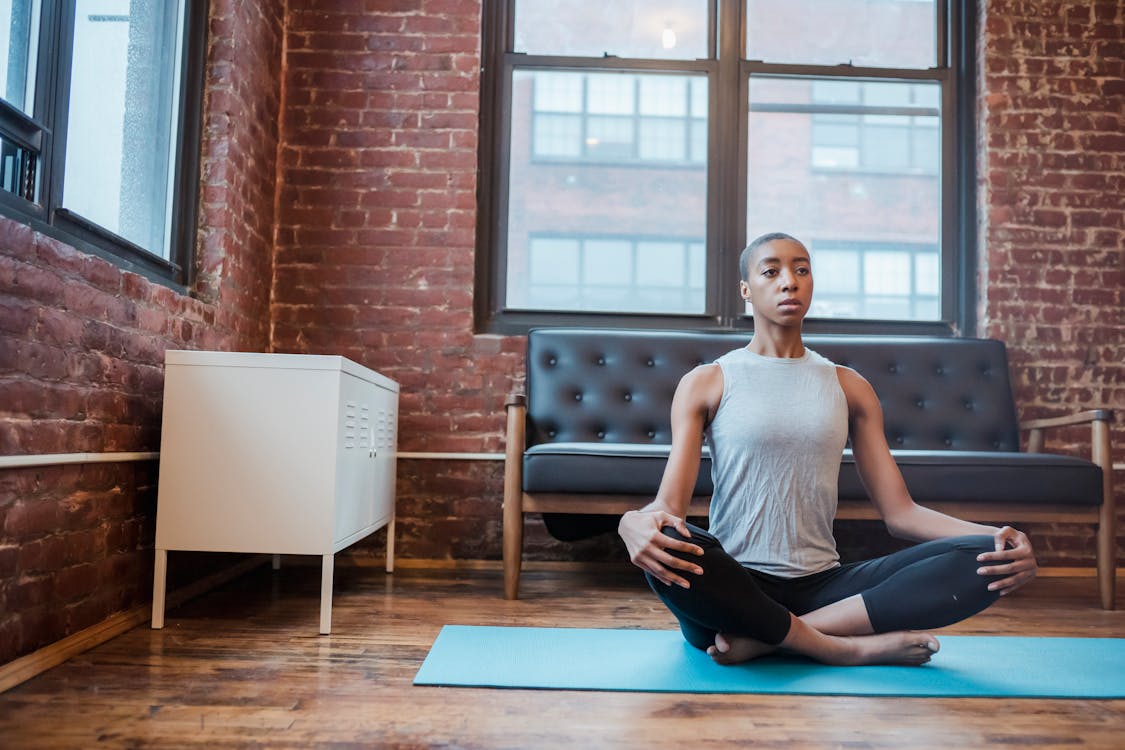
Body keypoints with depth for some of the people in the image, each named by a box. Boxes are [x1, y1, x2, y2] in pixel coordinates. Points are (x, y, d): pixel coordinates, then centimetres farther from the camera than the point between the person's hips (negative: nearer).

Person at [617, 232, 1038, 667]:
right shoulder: (705, 384, 4)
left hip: (822, 587, 4)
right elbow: (669, 503, -7)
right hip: (732, 592, -3)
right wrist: (635, 521, -32)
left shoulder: (848, 387, 13)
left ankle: (765, 638, -20)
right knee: (661, 546, -37)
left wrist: (994, 538, -10)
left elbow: (899, 511, 8)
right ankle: (851, 649, -20)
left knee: (984, 559, -18)